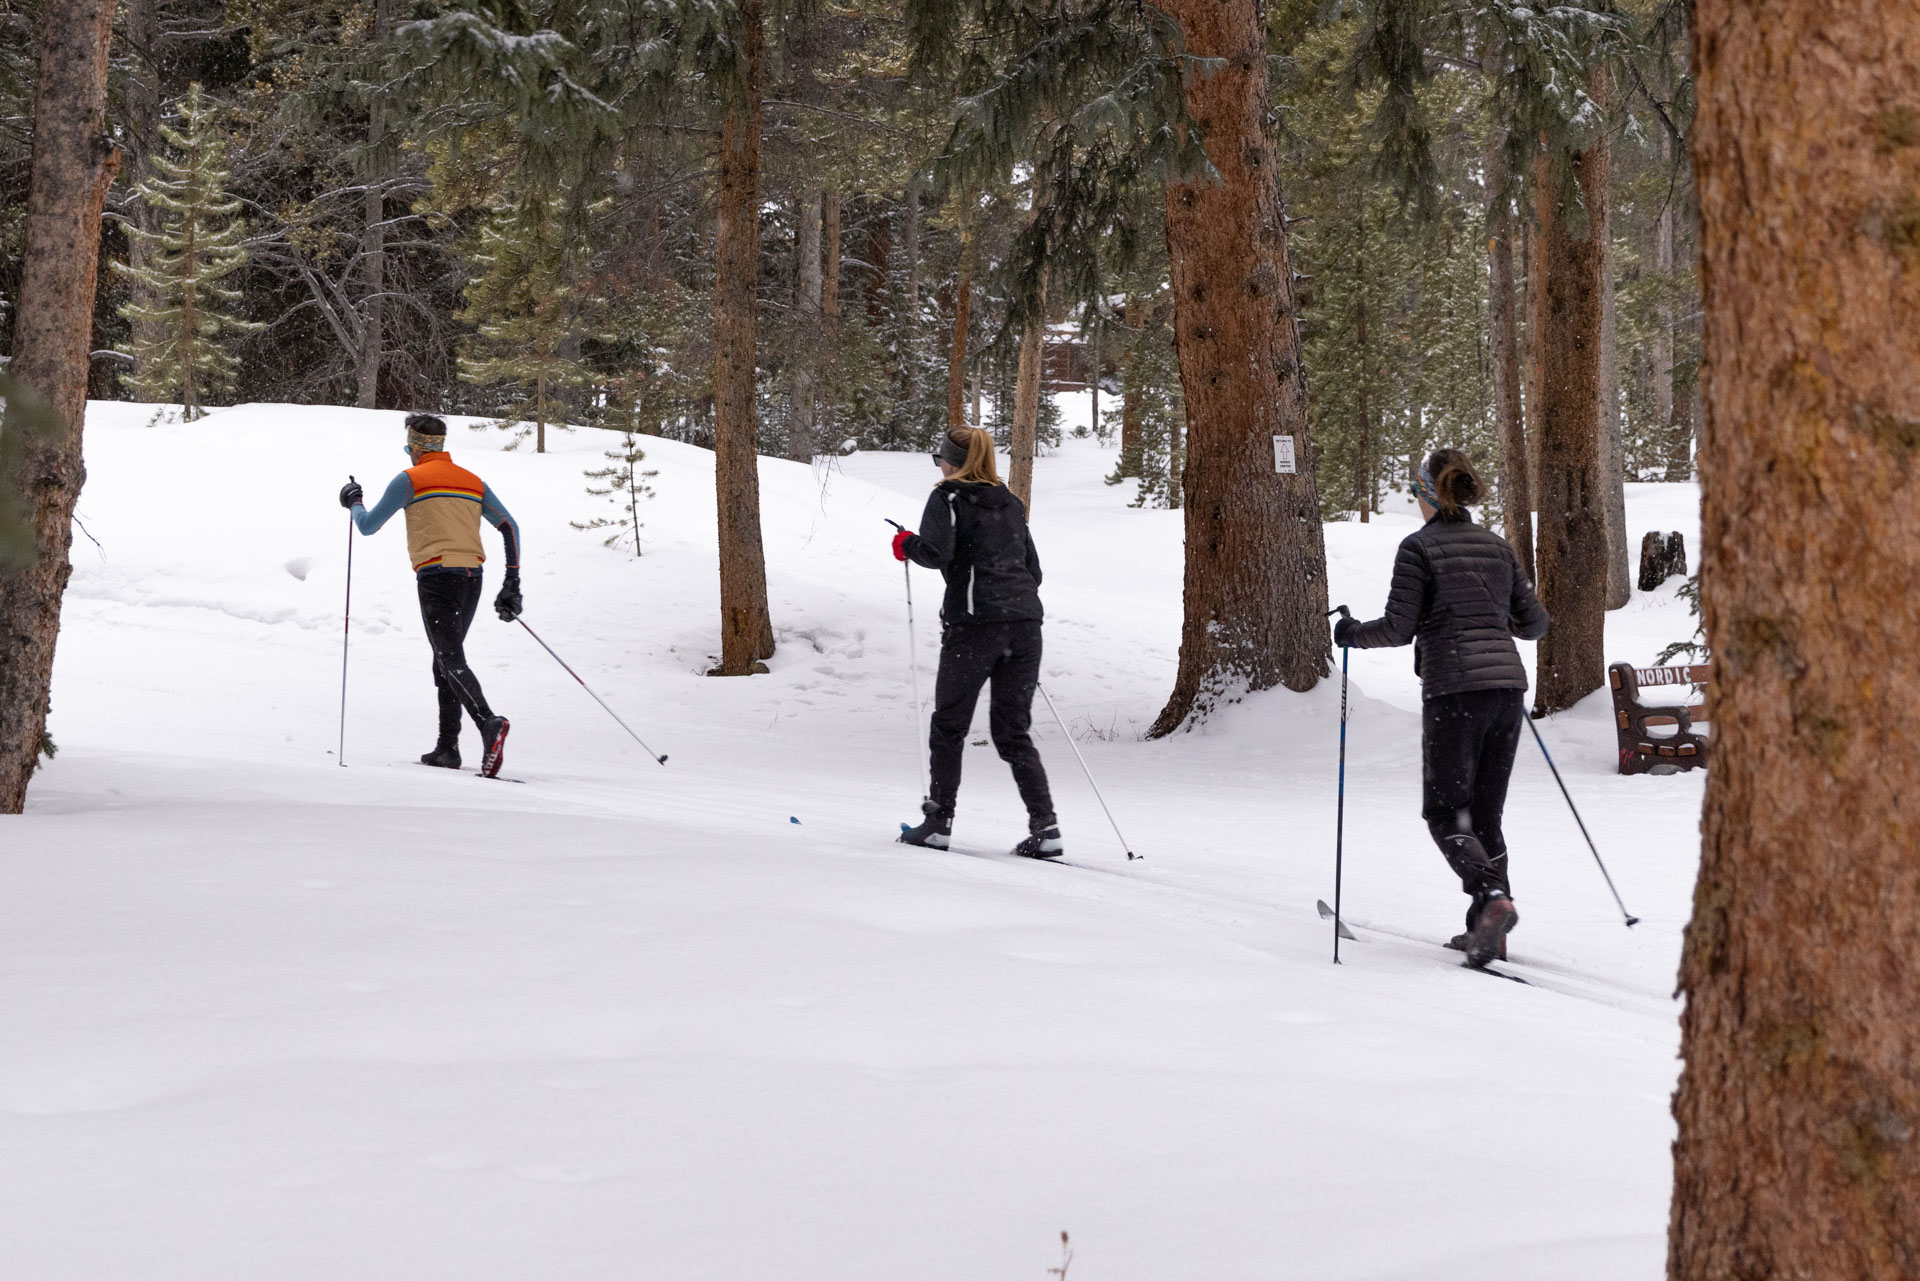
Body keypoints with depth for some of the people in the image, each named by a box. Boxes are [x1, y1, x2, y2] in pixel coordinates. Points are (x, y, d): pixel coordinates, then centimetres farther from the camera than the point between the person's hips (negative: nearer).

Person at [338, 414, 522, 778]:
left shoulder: (410, 480, 1)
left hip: (437, 577, -6)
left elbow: (368, 526, 7)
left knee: (452, 660, -14)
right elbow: (509, 527, 12)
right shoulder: (473, 481, 16)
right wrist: (512, 583, 13)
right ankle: (447, 746, 15)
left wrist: (353, 502, 29)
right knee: (445, 658, 18)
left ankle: (488, 724, -38)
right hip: (472, 578, 6)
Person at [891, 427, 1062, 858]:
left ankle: (938, 820, 8)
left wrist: (907, 544, 6)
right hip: (1025, 621, 6)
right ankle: (1045, 827, -4)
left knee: (949, 726, 8)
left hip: (974, 623, -5)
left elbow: (937, 552, -14)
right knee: (1014, 732, 8)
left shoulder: (947, 498, 1)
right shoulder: (1011, 504, 19)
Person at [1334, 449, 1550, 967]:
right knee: (1485, 813, 12)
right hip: (1507, 686, 6)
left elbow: (1399, 627, -7)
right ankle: (1487, 932, 8)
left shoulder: (1419, 546, -3)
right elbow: (1534, 622, 16)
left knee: (1445, 811, 1)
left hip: (1454, 689, -6)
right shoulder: (1497, 546, 14)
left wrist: (1353, 633, 11)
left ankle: (1492, 898, -23)